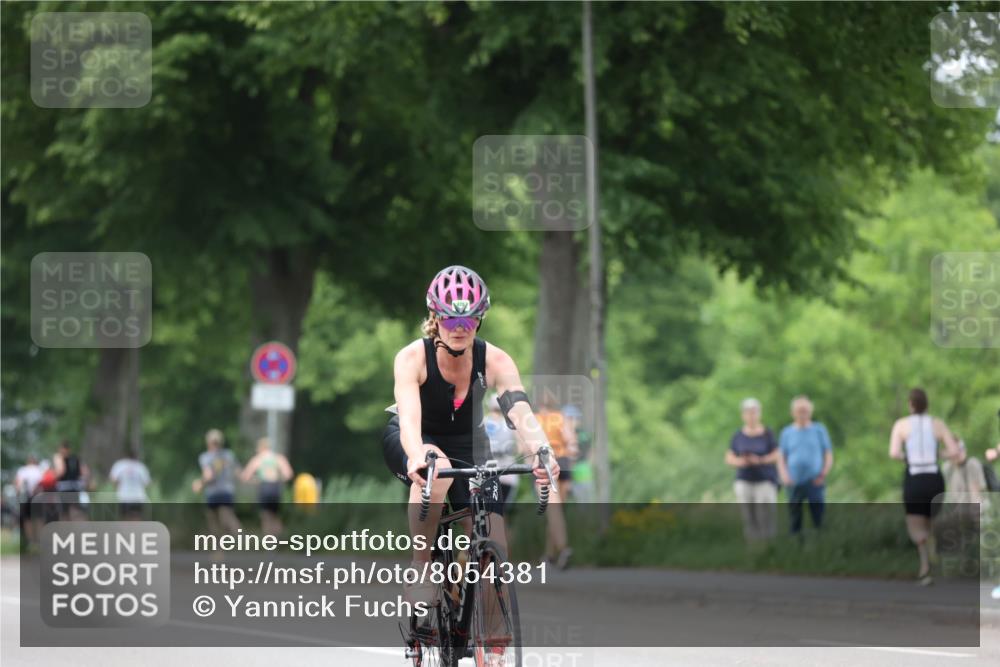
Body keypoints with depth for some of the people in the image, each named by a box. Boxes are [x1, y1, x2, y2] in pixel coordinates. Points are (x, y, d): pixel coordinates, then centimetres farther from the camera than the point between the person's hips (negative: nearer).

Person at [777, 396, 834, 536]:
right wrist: (784, 475, -7)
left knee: (819, 519, -7)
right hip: (794, 483, 2)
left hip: (815, 482, -1)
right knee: (795, 517, 4)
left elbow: (829, 455, 7)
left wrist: (824, 473, -8)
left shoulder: (819, 430, 8)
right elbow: (781, 457, 10)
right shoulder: (787, 432, 11)